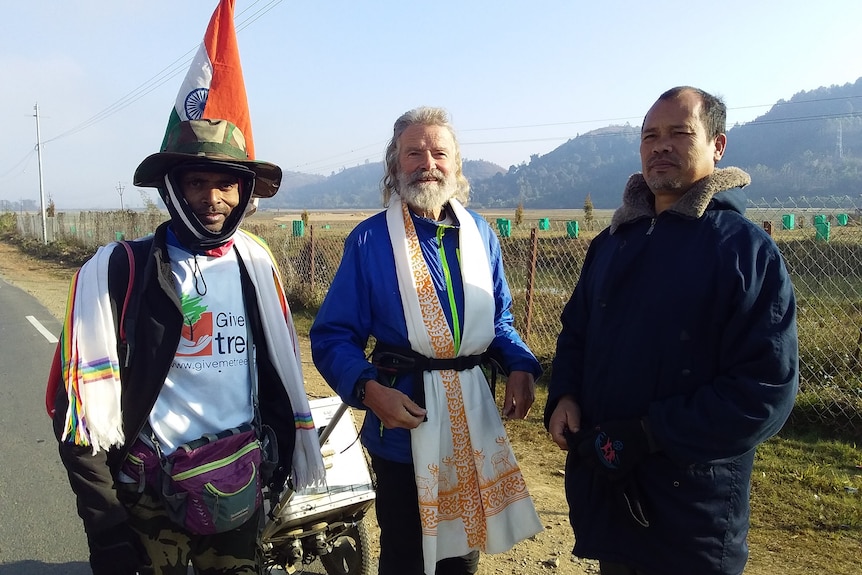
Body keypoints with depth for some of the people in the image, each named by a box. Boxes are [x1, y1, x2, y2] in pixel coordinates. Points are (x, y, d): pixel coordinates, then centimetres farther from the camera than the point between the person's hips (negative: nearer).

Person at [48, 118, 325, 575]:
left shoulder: (256, 261, 1)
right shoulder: (117, 270, -11)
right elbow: (81, 400, -11)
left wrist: (289, 448, 10)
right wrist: (104, 523, -12)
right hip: (152, 491, -3)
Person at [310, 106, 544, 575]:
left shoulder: (479, 233, 4)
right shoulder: (370, 239, -9)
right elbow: (333, 336, -10)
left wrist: (520, 365, -5)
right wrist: (369, 390, -26)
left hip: (474, 424, 4)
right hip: (404, 422, -4)